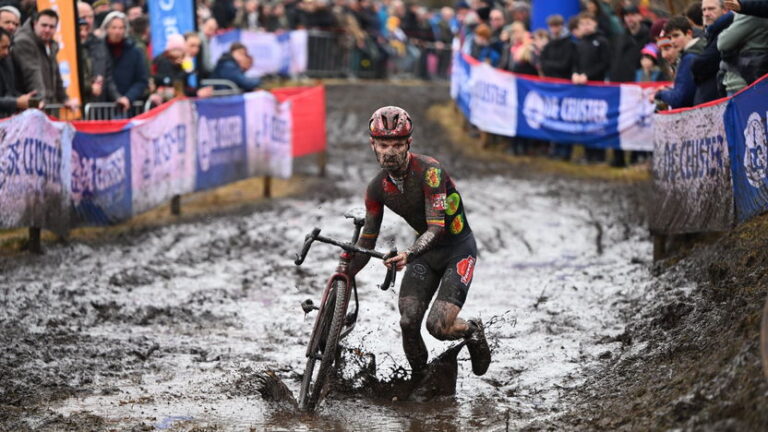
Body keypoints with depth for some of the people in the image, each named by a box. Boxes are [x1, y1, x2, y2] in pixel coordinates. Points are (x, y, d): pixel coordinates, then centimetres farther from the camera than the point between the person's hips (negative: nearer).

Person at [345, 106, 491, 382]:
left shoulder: (429, 171, -25)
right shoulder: (377, 188, -7)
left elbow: (437, 227, -31)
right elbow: (367, 241, 1)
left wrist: (408, 255, -49)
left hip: (458, 248, -5)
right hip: (426, 251, 5)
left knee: (438, 326, -20)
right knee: (408, 323, -13)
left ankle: (473, 331, 15)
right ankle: (418, 382, 11)